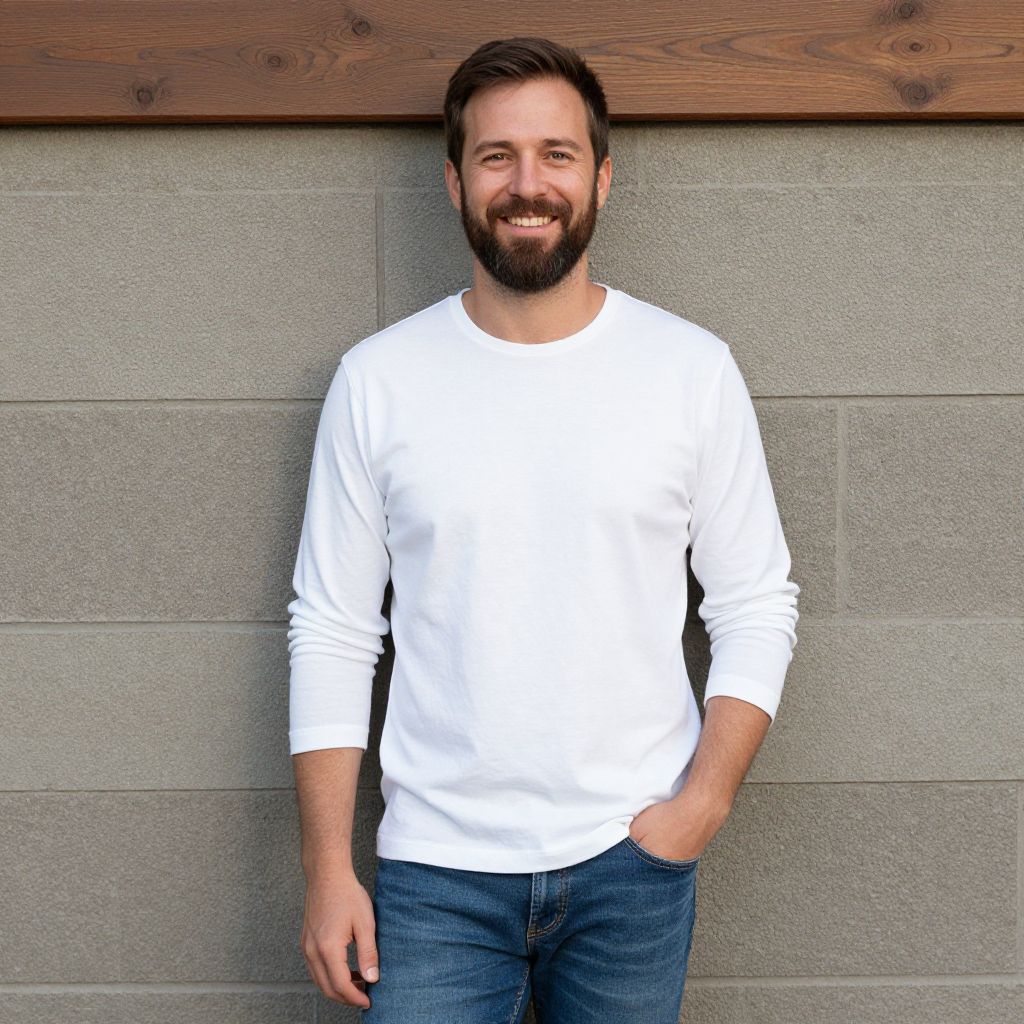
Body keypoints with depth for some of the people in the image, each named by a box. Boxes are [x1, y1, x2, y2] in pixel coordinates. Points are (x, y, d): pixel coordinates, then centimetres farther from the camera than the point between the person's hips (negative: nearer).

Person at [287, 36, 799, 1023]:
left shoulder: (694, 369, -1)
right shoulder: (376, 380, -1)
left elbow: (757, 606, 3)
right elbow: (333, 631, 1)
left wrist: (705, 800, -9)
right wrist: (327, 869, -3)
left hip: (632, 865, 1)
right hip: (435, 868, 0)